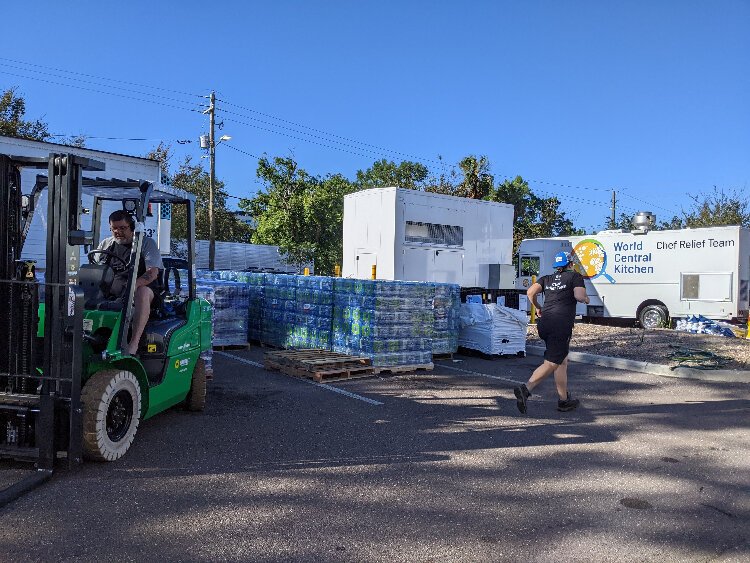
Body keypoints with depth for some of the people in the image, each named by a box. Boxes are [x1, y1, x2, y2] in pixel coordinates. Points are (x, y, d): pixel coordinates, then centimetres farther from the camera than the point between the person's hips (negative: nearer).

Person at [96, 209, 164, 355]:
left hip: (142, 287, -4)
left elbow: (153, 272, -8)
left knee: (142, 292, -39)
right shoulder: (105, 244, 19)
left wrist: (134, 284, -28)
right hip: (109, 291, 5)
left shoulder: (146, 243, 4)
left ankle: (134, 343, -44)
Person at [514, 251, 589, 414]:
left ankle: (564, 400, 23)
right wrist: (586, 299, 12)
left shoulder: (547, 278, 17)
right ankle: (525, 390, -23)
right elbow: (579, 296, -11)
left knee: (562, 361, 18)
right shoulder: (575, 276, 5)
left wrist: (537, 307, 19)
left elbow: (531, 292, 3)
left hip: (544, 323, 7)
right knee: (551, 364, -7)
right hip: (561, 325, -6)